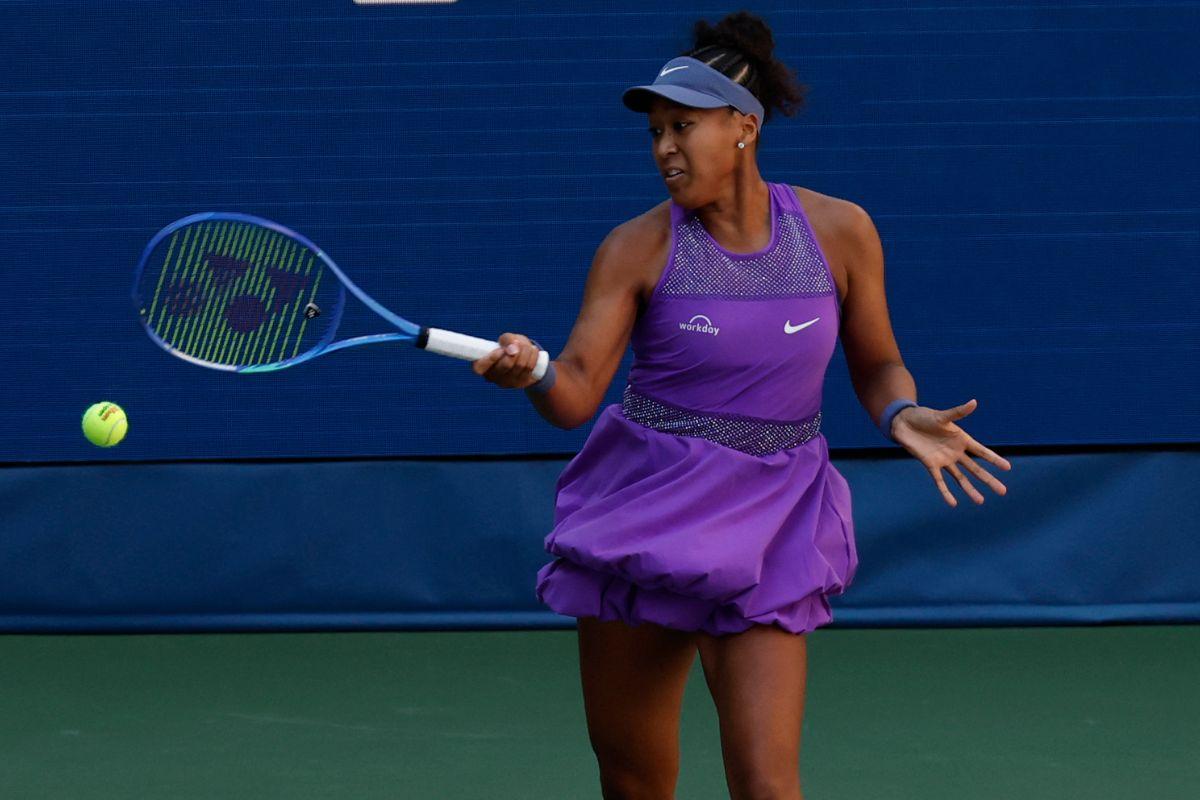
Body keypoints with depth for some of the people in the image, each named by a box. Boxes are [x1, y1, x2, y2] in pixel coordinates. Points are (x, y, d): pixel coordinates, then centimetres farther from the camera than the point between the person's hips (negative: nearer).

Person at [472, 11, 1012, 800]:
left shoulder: (839, 230, -3)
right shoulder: (637, 248, -5)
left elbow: (877, 363, 9)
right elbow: (576, 394, -10)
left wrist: (902, 414, -13)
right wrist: (532, 374, -33)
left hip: (767, 523, -1)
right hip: (643, 512, 1)